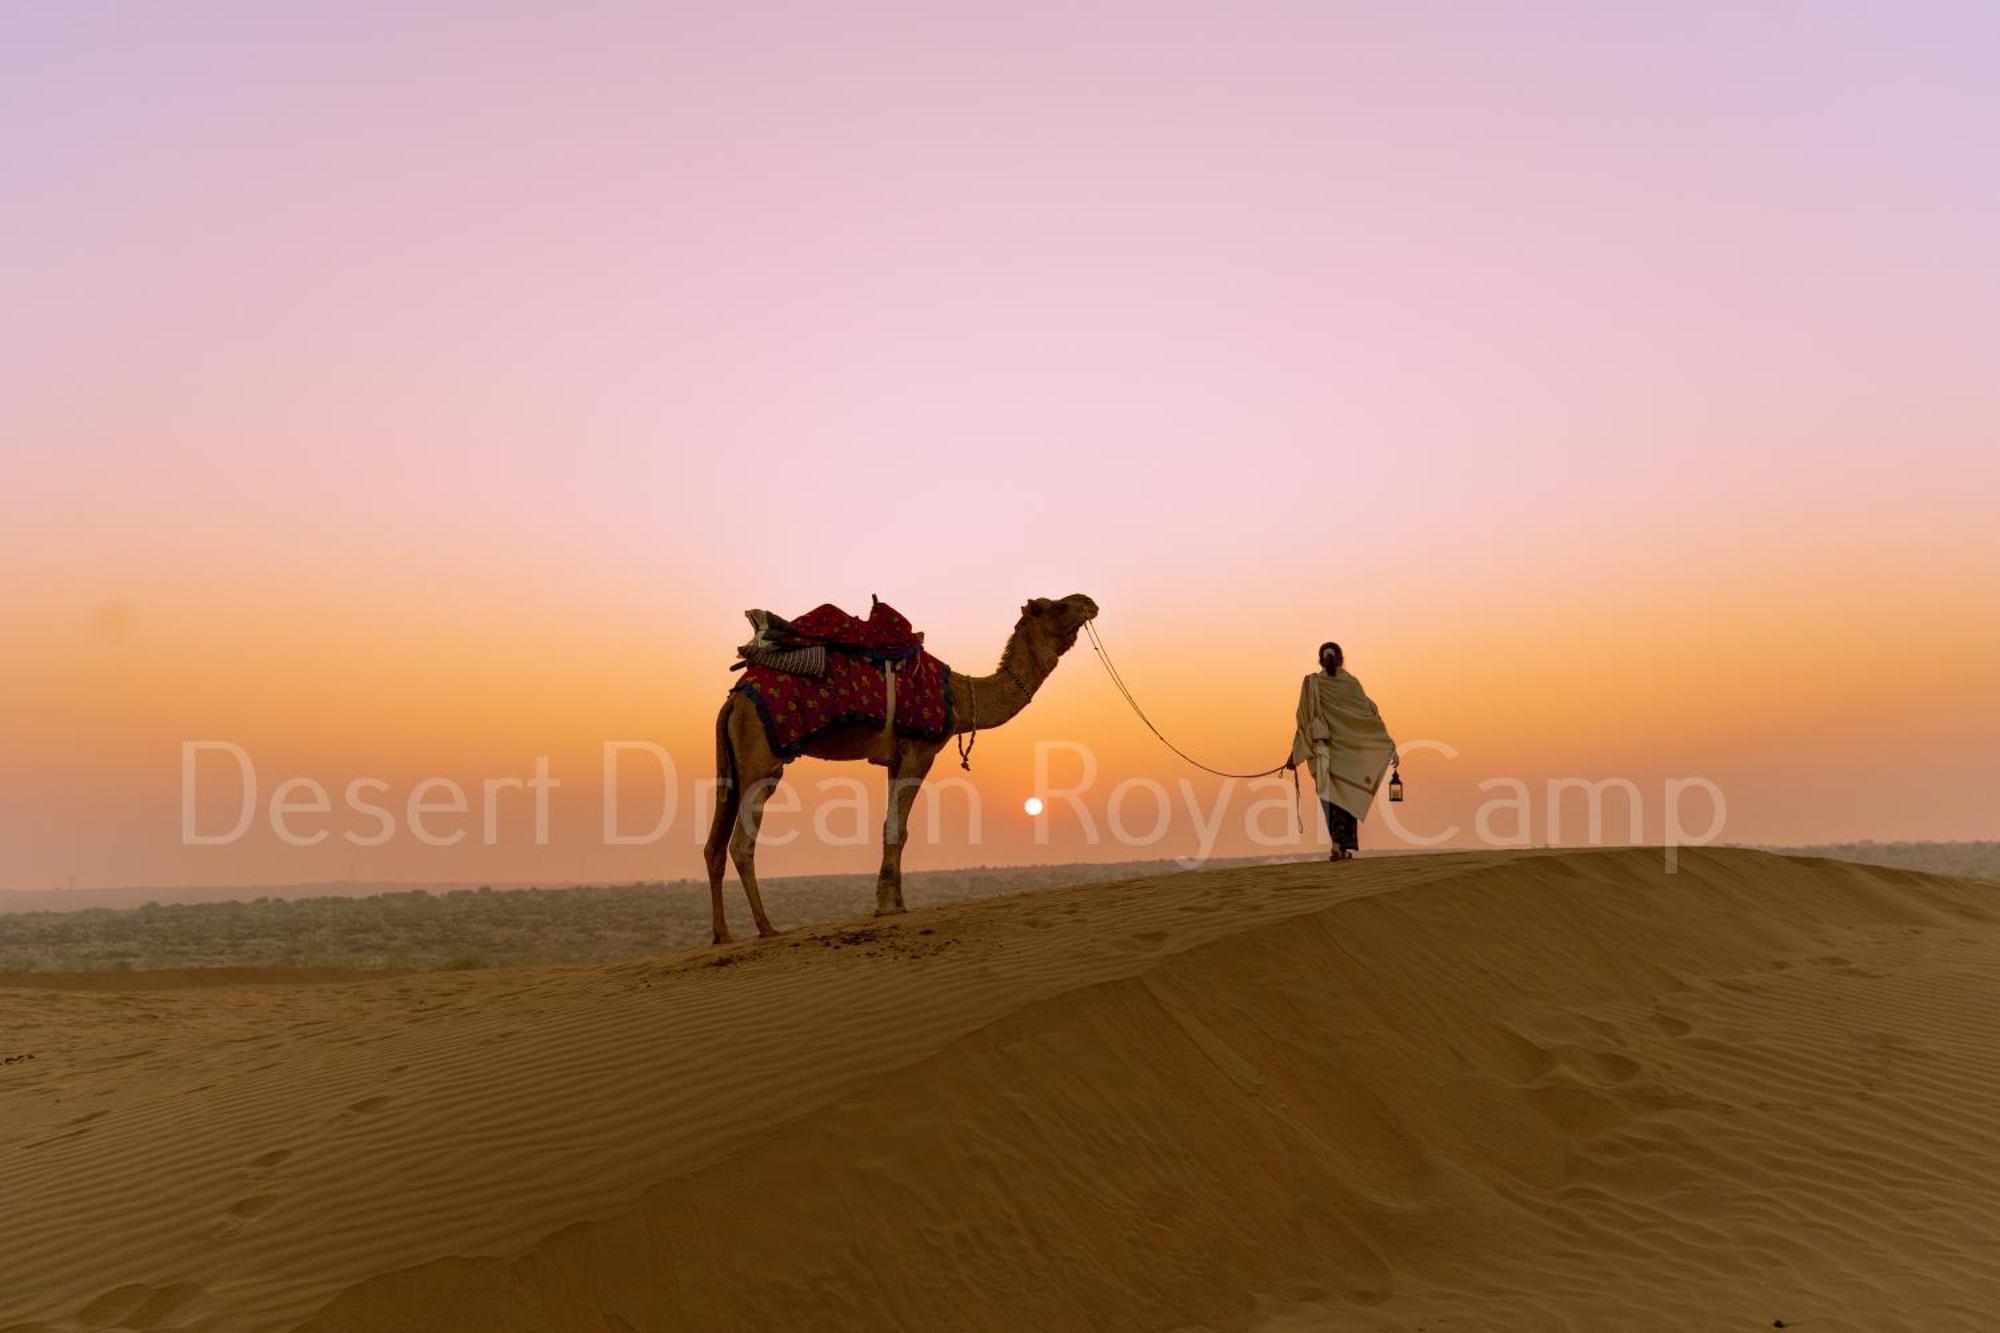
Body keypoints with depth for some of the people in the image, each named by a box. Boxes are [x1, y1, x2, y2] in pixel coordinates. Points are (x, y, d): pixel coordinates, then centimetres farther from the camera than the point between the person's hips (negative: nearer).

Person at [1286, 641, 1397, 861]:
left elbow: (1305, 720, -6)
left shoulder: (1312, 683, -2)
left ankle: (1338, 843, -13)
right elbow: (1371, 714, 2)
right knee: (1349, 797, 13)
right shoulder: (1351, 682, 2)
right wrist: (1389, 746, 6)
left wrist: (1295, 754, -2)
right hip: (1350, 751, 2)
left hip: (1325, 750, -2)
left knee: (1331, 795, 3)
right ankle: (1346, 846, 12)